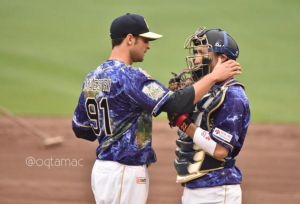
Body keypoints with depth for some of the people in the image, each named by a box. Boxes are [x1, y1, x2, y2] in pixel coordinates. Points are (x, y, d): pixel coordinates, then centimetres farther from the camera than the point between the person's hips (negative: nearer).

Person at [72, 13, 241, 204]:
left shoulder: (92, 78, 11)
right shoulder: (129, 76, -17)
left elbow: (81, 130, 16)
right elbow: (176, 103, -24)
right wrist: (213, 77, -16)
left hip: (103, 167, 9)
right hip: (124, 173, -9)